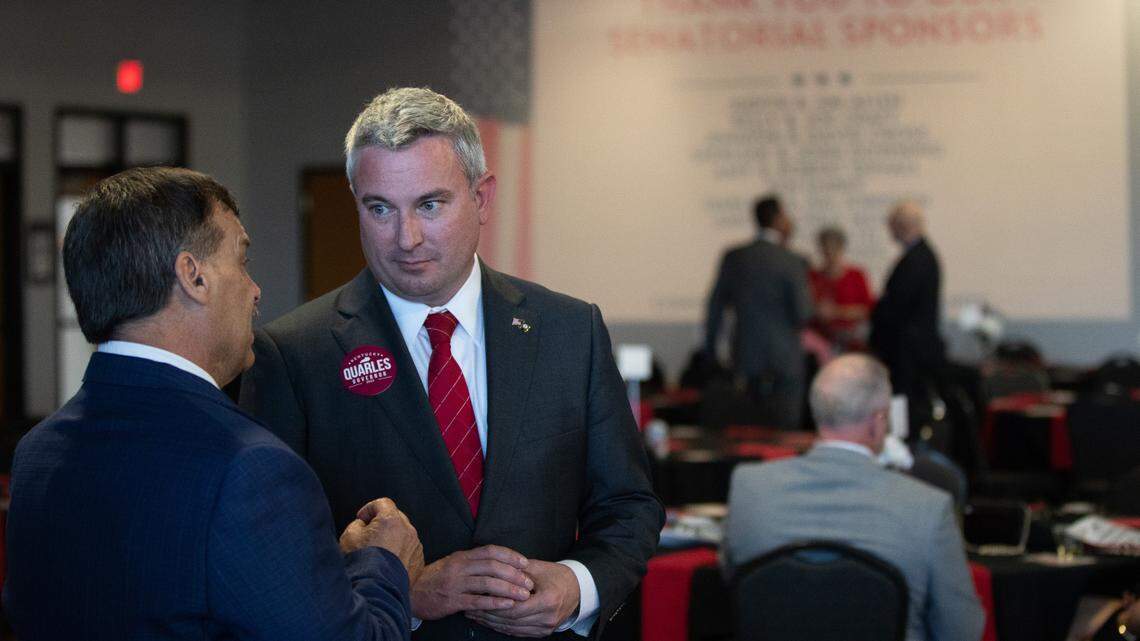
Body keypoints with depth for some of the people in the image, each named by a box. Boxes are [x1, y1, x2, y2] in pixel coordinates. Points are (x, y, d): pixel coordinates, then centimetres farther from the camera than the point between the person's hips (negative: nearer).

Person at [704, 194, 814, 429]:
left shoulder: (733, 257, 2)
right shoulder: (792, 262, -10)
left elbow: (716, 305, 6)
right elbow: (803, 315, -11)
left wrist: (710, 349, 15)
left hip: (745, 358, 4)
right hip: (784, 361, -4)